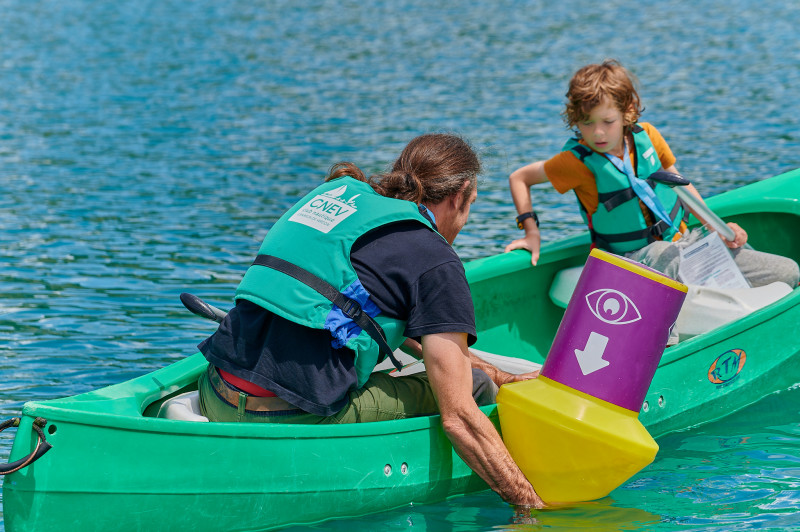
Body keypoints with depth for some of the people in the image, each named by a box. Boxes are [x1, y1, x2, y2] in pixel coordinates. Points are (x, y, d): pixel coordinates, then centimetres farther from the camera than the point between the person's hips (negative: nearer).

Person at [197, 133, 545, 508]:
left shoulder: (336, 192, 21)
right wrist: (532, 505, -1)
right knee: (474, 388, 5)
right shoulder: (434, 260, -3)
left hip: (215, 402, 8)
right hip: (292, 421, -8)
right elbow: (458, 418, -8)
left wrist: (501, 377, 38)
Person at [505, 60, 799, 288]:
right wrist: (531, 232, -9)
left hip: (684, 238, 5)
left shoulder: (646, 136, 0)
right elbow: (519, 178, -1)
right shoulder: (579, 161, -12)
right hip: (640, 257, -5)